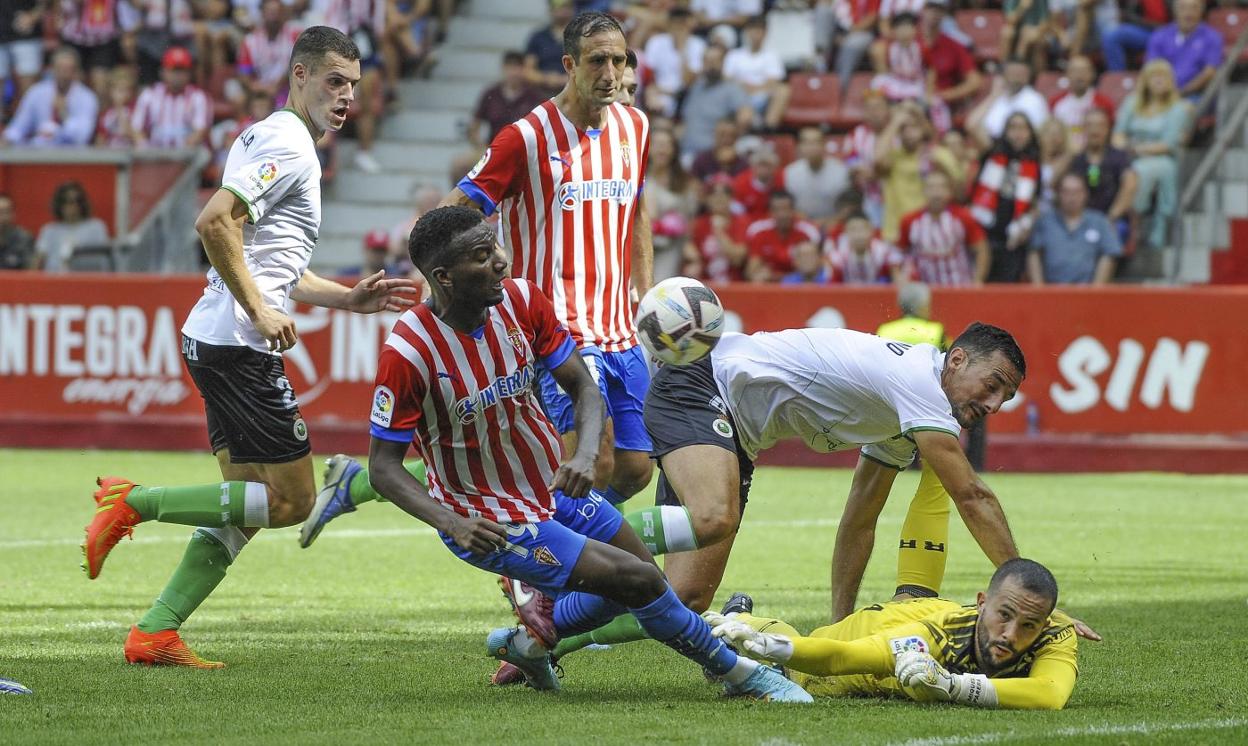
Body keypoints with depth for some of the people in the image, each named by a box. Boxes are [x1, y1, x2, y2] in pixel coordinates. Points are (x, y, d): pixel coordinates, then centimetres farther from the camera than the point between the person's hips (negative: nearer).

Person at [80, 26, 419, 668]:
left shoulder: (270, 140, 23)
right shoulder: (287, 143, -10)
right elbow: (215, 221, -23)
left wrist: (351, 298, 23)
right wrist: (259, 310, -20)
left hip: (216, 344, 10)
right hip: (238, 345, -10)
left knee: (243, 511, 11)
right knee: (291, 500, -7)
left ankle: (155, 633, 8)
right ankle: (134, 502, -7)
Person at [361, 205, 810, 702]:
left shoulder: (522, 301, -10)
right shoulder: (407, 352, -26)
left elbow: (582, 385, -4)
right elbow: (383, 466, -19)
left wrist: (586, 452, -25)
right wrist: (450, 522, -35)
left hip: (555, 488, 7)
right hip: (490, 522, -7)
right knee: (638, 580, -13)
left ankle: (529, 641, 33)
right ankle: (737, 672, 8)